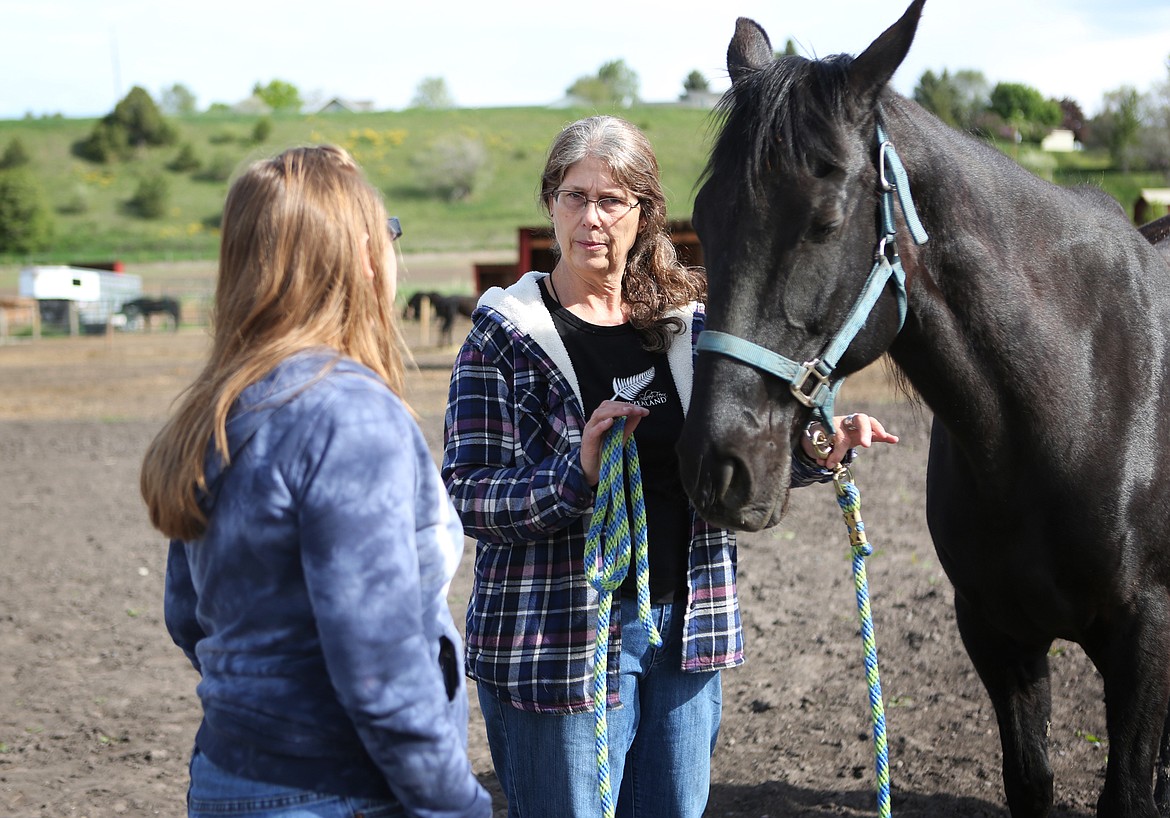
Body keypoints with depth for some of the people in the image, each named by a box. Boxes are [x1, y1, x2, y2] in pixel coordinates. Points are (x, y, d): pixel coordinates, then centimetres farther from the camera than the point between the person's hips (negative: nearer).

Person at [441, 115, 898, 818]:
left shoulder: (687, 320, 5)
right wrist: (577, 474, -29)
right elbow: (465, 496, -14)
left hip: (686, 626, 5)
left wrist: (814, 453, -6)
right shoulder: (506, 333, -8)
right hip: (561, 635, -4)